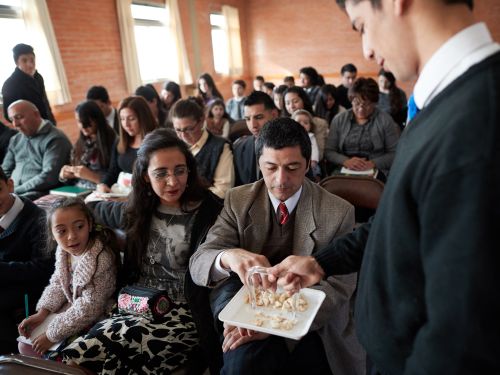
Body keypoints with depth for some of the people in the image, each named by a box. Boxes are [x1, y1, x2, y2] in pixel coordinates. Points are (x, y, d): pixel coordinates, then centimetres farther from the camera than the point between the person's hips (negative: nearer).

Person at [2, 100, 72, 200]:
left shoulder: (55, 139, -6)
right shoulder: (16, 140, 21)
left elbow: (49, 177, -15)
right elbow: (5, 171, 24)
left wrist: (15, 191, -14)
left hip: (39, 194, -7)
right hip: (10, 192, 7)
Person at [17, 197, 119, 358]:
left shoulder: (99, 259, -32)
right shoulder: (63, 251, -8)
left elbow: (90, 307, -28)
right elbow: (57, 283, 9)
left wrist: (52, 335, -19)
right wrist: (42, 313, -4)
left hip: (92, 319, -7)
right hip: (70, 309, 7)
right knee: (25, 346, 11)